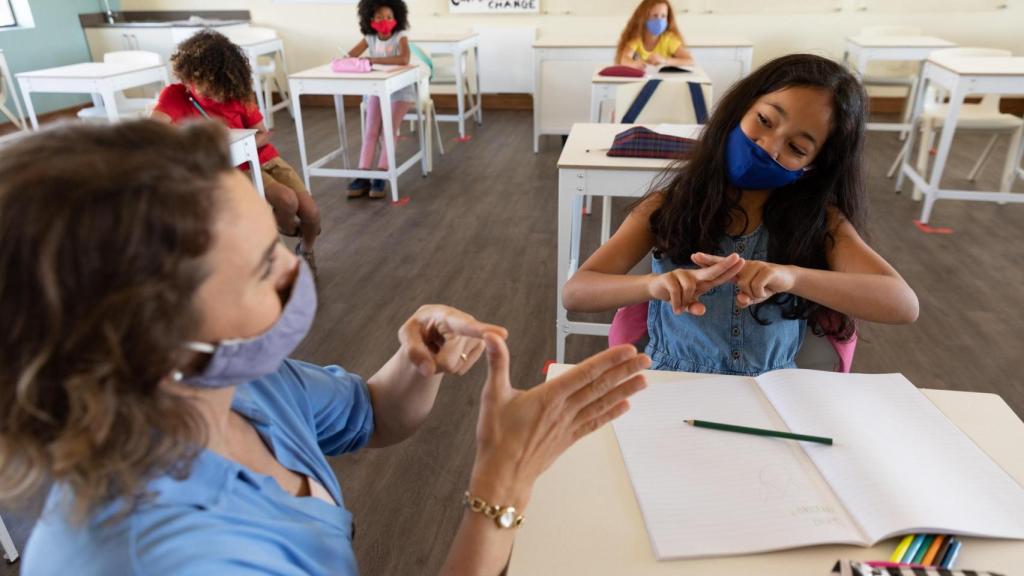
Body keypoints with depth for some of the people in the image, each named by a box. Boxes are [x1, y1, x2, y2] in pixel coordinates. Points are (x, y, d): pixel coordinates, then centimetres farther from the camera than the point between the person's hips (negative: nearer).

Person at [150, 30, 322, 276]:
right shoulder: (175, 95, -12)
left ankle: (306, 250, 22)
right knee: (287, 201, -28)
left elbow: (263, 135, -1)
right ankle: (287, 228, 10)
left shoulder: (239, 93, -6)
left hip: (263, 158, 3)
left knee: (310, 212, -13)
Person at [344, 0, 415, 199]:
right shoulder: (369, 38, 1)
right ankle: (363, 176, -15)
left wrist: (374, 60, -33)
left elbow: (404, 59, -33)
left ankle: (381, 177, -17)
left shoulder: (400, 36, -13)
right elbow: (347, 57, -3)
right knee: (370, 132, -10)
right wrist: (344, 61, -29)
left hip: (400, 91, -4)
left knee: (389, 130, -17)